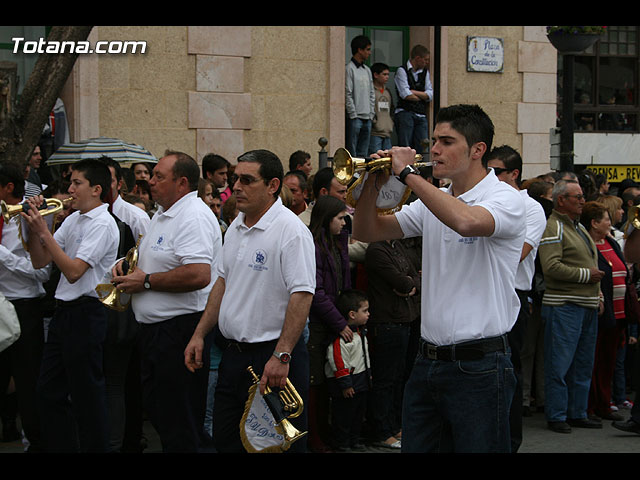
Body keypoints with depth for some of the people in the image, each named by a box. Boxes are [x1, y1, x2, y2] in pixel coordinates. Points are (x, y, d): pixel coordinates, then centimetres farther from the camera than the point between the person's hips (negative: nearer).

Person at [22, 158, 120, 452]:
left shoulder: (102, 224, -13)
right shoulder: (72, 220, 13)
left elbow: (74, 271, -22)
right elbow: (40, 262, 13)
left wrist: (44, 232, -19)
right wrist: (32, 225, -1)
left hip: (86, 314, -9)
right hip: (63, 312, 9)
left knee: (87, 394, -1)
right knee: (49, 390, 14)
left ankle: (95, 447, 9)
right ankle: (60, 448, 24)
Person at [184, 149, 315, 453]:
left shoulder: (290, 230, -16)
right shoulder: (236, 228, 12)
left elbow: (302, 295, -22)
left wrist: (282, 356, -26)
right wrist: (200, 334, 15)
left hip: (274, 357, -9)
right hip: (233, 355, 9)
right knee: (225, 441, 15)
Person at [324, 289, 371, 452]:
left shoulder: (361, 332, 9)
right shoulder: (341, 337, -23)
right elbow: (338, 362, -23)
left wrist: (368, 374, 24)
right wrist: (345, 384, -21)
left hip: (361, 382, 9)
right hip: (347, 384, -9)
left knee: (358, 414, 18)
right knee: (343, 415, 2)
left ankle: (354, 440, 31)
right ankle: (340, 444, 13)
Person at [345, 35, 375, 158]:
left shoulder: (367, 70, 17)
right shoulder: (350, 68, -7)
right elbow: (348, 94, -11)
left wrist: (371, 114, 10)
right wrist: (353, 114, -14)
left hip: (367, 119, 7)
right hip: (355, 118, -7)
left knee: (363, 154, 8)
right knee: (352, 153, -7)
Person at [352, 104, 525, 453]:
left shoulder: (505, 199, -8)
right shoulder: (433, 202, 14)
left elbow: (466, 221, -31)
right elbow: (367, 232, 15)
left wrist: (408, 173, -23)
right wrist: (372, 183, -3)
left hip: (478, 366, -7)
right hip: (427, 362, 7)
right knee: (416, 446, 10)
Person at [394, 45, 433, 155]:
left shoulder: (425, 72, 16)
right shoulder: (402, 70, -3)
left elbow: (430, 95, 7)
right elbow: (406, 95, -13)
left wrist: (413, 92, -5)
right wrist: (422, 97, 3)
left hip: (421, 115, 6)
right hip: (405, 113, -6)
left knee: (422, 148, -1)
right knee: (405, 149, -8)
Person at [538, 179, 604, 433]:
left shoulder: (579, 227, 19)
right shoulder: (553, 227, -11)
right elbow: (551, 267, -22)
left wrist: (597, 294, 17)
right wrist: (585, 275, -15)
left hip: (588, 306, 9)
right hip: (563, 305, -9)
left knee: (583, 365, 13)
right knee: (559, 364, -4)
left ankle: (577, 413, 20)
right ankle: (556, 415, 2)